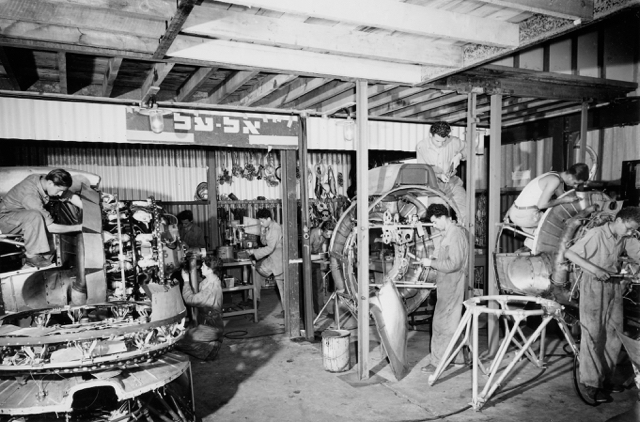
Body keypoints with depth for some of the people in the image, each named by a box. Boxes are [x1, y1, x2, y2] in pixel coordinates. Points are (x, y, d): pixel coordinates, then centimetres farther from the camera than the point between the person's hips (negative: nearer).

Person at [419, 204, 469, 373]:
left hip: (451, 285, -10)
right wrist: (434, 261, 7)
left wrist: (432, 263, -16)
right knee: (451, 322, 18)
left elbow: (453, 264, -24)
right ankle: (456, 357, 30)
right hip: (448, 284, 10)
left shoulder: (455, 234, -19)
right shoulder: (450, 233, 12)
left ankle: (437, 361, 6)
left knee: (441, 323, -3)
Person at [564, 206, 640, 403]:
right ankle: (592, 383, 7)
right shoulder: (596, 234, -16)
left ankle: (606, 377, 27)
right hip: (594, 286, -6)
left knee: (614, 333, 11)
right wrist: (594, 269, -26)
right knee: (593, 335, -2)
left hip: (614, 286, 6)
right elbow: (569, 253, -18)